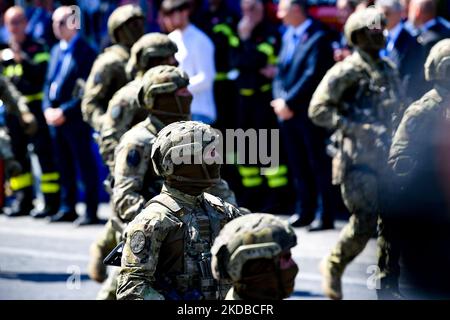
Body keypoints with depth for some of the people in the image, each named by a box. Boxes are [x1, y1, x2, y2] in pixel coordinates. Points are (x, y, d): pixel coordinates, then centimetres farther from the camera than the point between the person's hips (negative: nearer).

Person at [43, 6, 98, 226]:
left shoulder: (85, 52, -10)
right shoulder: (56, 51, 16)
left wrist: (65, 112, -17)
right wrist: (48, 108, 2)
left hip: (75, 119, -8)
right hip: (55, 117, 8)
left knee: (85, 166, -3)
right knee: (64, 167, 12)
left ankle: (91, 212, -1)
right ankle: (67, 209, 19)